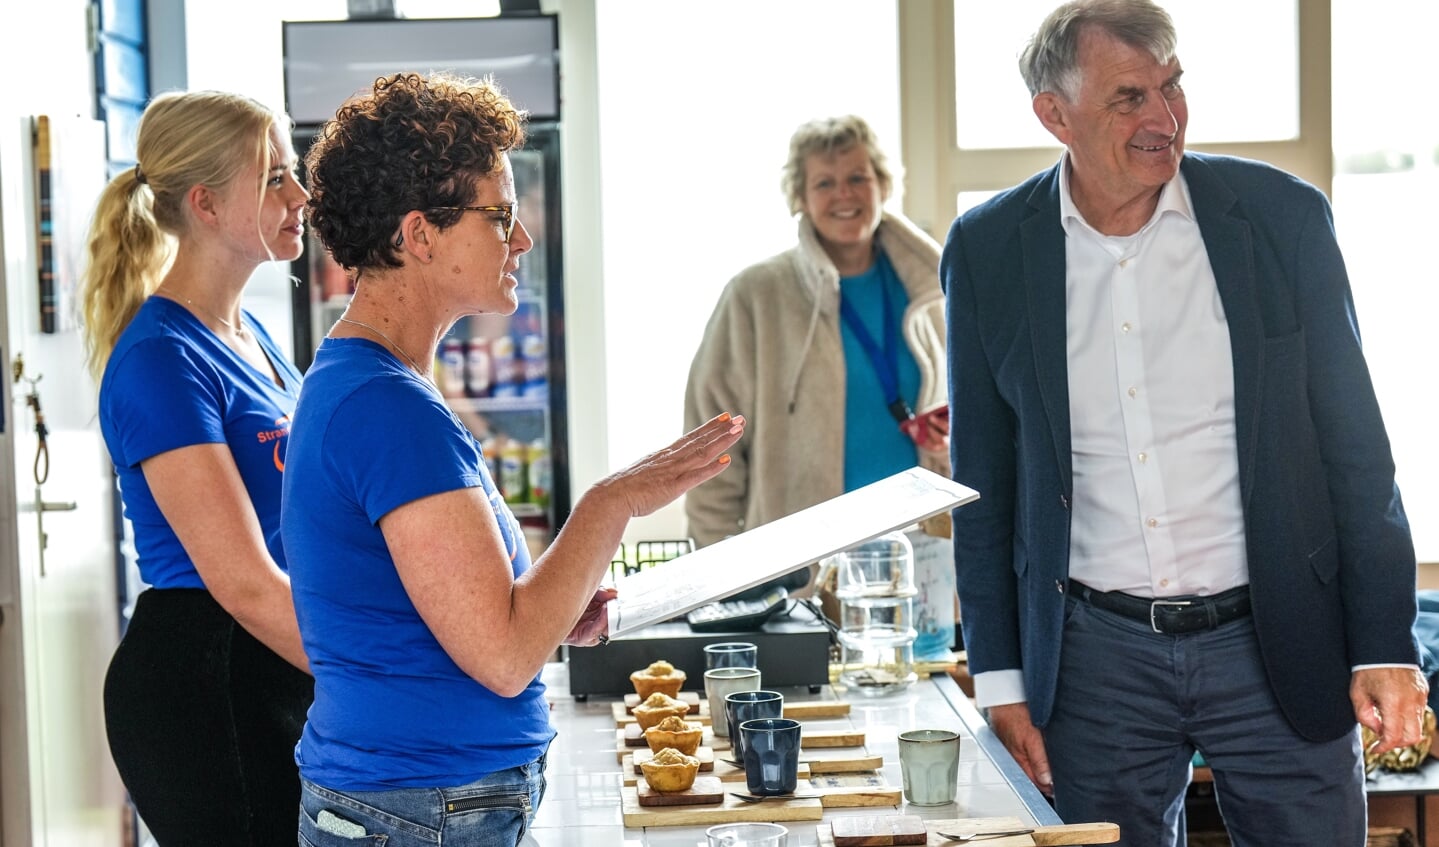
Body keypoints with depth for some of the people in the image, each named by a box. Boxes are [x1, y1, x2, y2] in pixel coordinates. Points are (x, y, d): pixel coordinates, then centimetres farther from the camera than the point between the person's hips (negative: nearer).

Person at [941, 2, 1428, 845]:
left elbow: (1355, 443, 1)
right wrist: (1000, 678, 4)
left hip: (1279, 646, 0)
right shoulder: (988, 251, 0)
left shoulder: (1283, 215, -2)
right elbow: (985, 480, 6)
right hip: (1095, 657, 1)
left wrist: (1384, 646, -3)